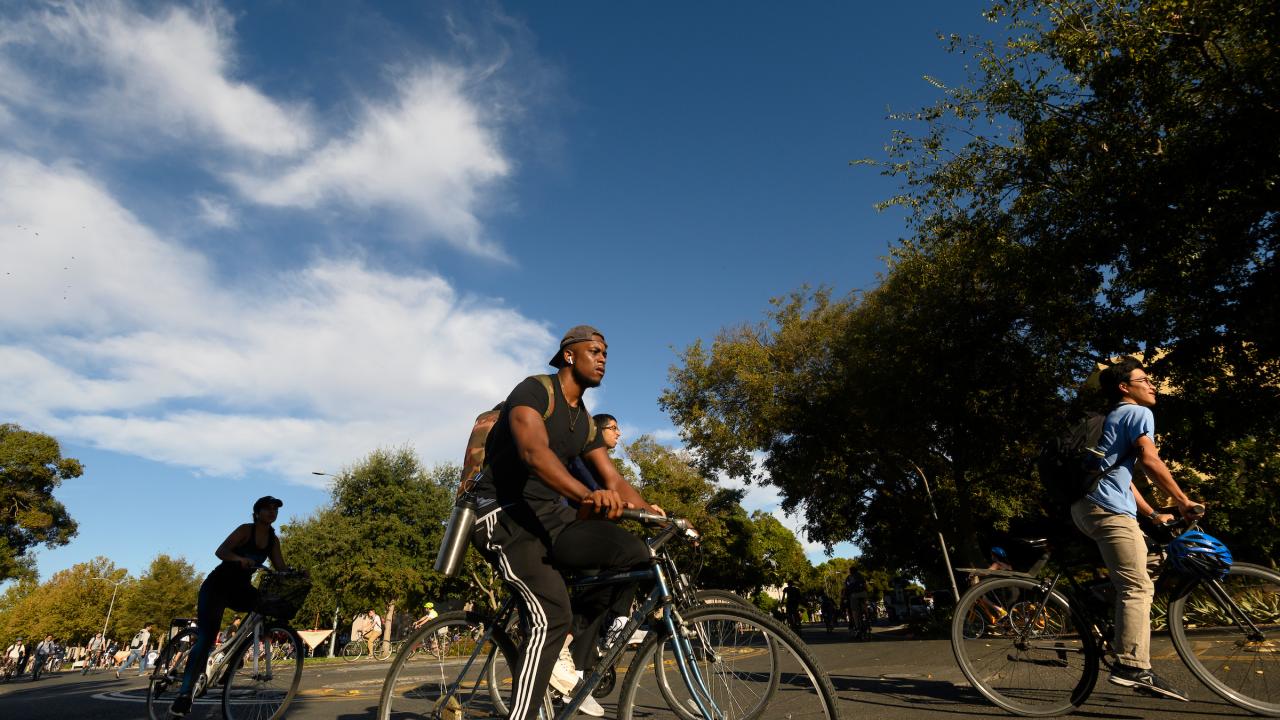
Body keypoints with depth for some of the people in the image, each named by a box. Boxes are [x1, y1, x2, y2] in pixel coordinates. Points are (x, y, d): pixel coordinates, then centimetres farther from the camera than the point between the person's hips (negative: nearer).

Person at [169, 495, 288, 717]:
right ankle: (184, 693, -13)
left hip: (239, 589, 5)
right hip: (217, 586, -5)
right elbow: (220, 551, -27)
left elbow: (281, 569, -3)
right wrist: (240, 559, -47)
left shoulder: (273, 540, 3)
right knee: (206, 638, -19)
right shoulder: (246, 530, -13)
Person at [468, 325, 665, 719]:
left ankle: (567, 658, -3)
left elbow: (614, 481, 8)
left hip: (550, 515, 7)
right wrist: (587, 494, -48)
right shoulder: (534, 391, -12)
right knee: (552, 617, -26)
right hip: (504, 514, -7)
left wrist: (655, 513, -9)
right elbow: (534, 451, -32)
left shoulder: (586, 422, 12)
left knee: (634, 553, -14)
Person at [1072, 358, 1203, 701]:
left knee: (1135, 586, 14)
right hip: (1109, 508, -10)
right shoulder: (1138, 412, 3)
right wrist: (1183, 501, -4)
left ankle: (1137, 669, 15)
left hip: (1087, 507, 10)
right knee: (1137, 586, -12)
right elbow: (1149, 460, -11)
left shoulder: (1115, 418, 32)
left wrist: (1153, 514, 31)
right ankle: (1130, 665, -17)